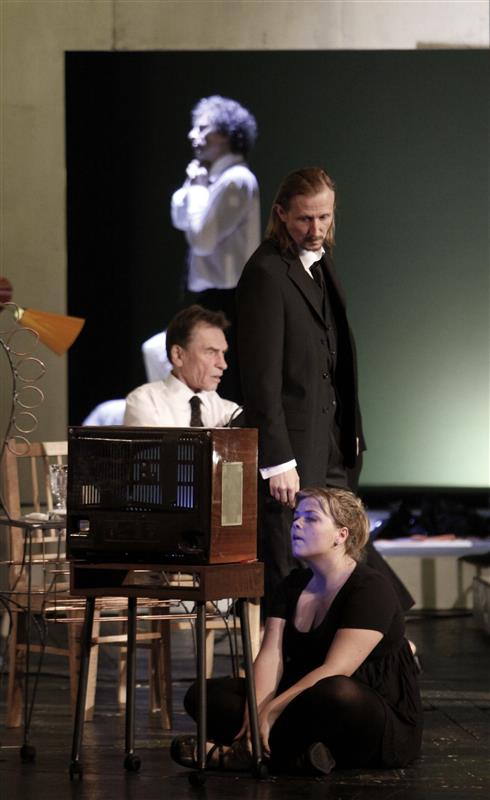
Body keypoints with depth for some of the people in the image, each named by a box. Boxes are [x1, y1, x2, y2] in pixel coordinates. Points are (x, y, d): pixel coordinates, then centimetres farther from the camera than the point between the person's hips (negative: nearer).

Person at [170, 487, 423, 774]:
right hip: (310, 707, 7)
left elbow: (334, 671, -24)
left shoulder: (371, 589, -15)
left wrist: (269, 712, -29)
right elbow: (270, 658, -3)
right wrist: (254, 716, -21)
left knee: (333, 693, -43)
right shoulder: (294, 584, 9)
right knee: (203, 695, -6)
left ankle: (245, 751, -23)